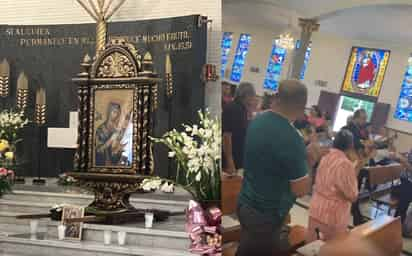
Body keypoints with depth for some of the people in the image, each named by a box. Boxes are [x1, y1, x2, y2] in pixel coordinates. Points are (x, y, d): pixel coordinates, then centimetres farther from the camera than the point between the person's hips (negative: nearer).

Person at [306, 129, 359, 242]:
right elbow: (353, 196, -13)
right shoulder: (346, 164, -18)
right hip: (332, 217, -7)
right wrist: (354, 176, -1)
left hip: (315, 211, 7)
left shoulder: (325, 158, 3)